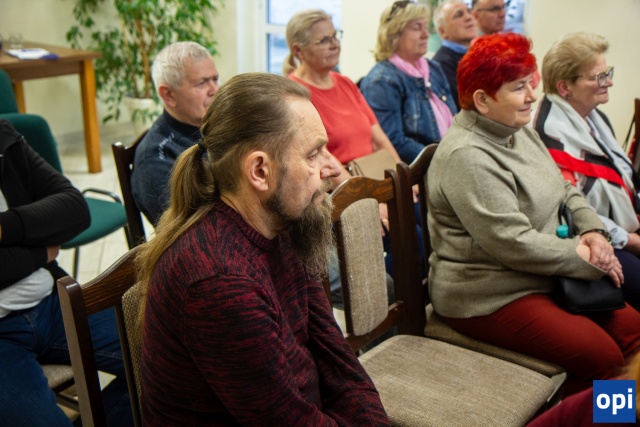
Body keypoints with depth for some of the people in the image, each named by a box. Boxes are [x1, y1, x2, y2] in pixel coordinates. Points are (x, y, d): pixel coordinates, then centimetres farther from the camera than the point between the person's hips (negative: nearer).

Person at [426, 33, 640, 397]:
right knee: (601, 356, -18)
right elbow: (514, 244, -25)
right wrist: (586, 257, -15)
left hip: (544, 277, 10)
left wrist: (592, 229, -4)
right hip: (487, 298, -9)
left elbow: (564, 190, 16)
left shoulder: (520, 131, 9)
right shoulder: (467, 157, -22)